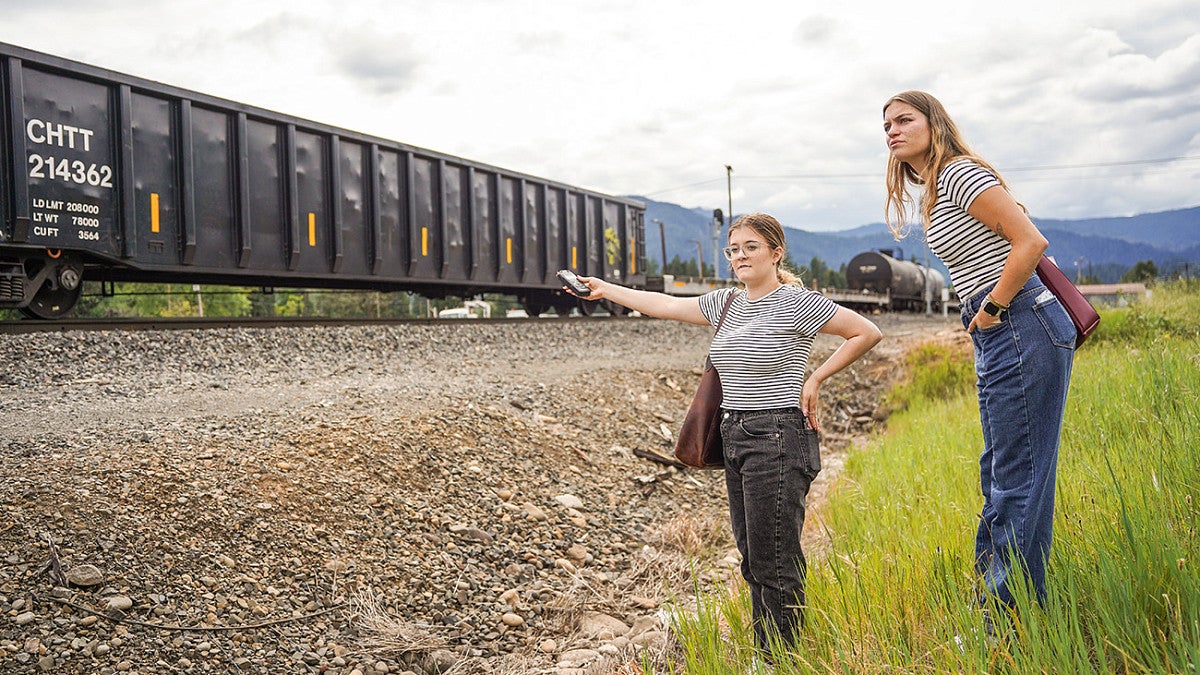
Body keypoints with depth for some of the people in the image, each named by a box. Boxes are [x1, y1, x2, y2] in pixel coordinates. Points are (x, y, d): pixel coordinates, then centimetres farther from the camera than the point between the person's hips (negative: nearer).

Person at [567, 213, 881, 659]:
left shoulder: (796, 303, -8)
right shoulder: (726, 304, 12)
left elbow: (867, 333, -5)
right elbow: (664, 306, 20)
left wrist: (815, 379, -6)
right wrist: (605, 289, 22)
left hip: (778, 440, -8)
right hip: (735, 438, 8)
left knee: (776, 564, -6)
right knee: (753, 560, 12)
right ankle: (764, 658, 20)